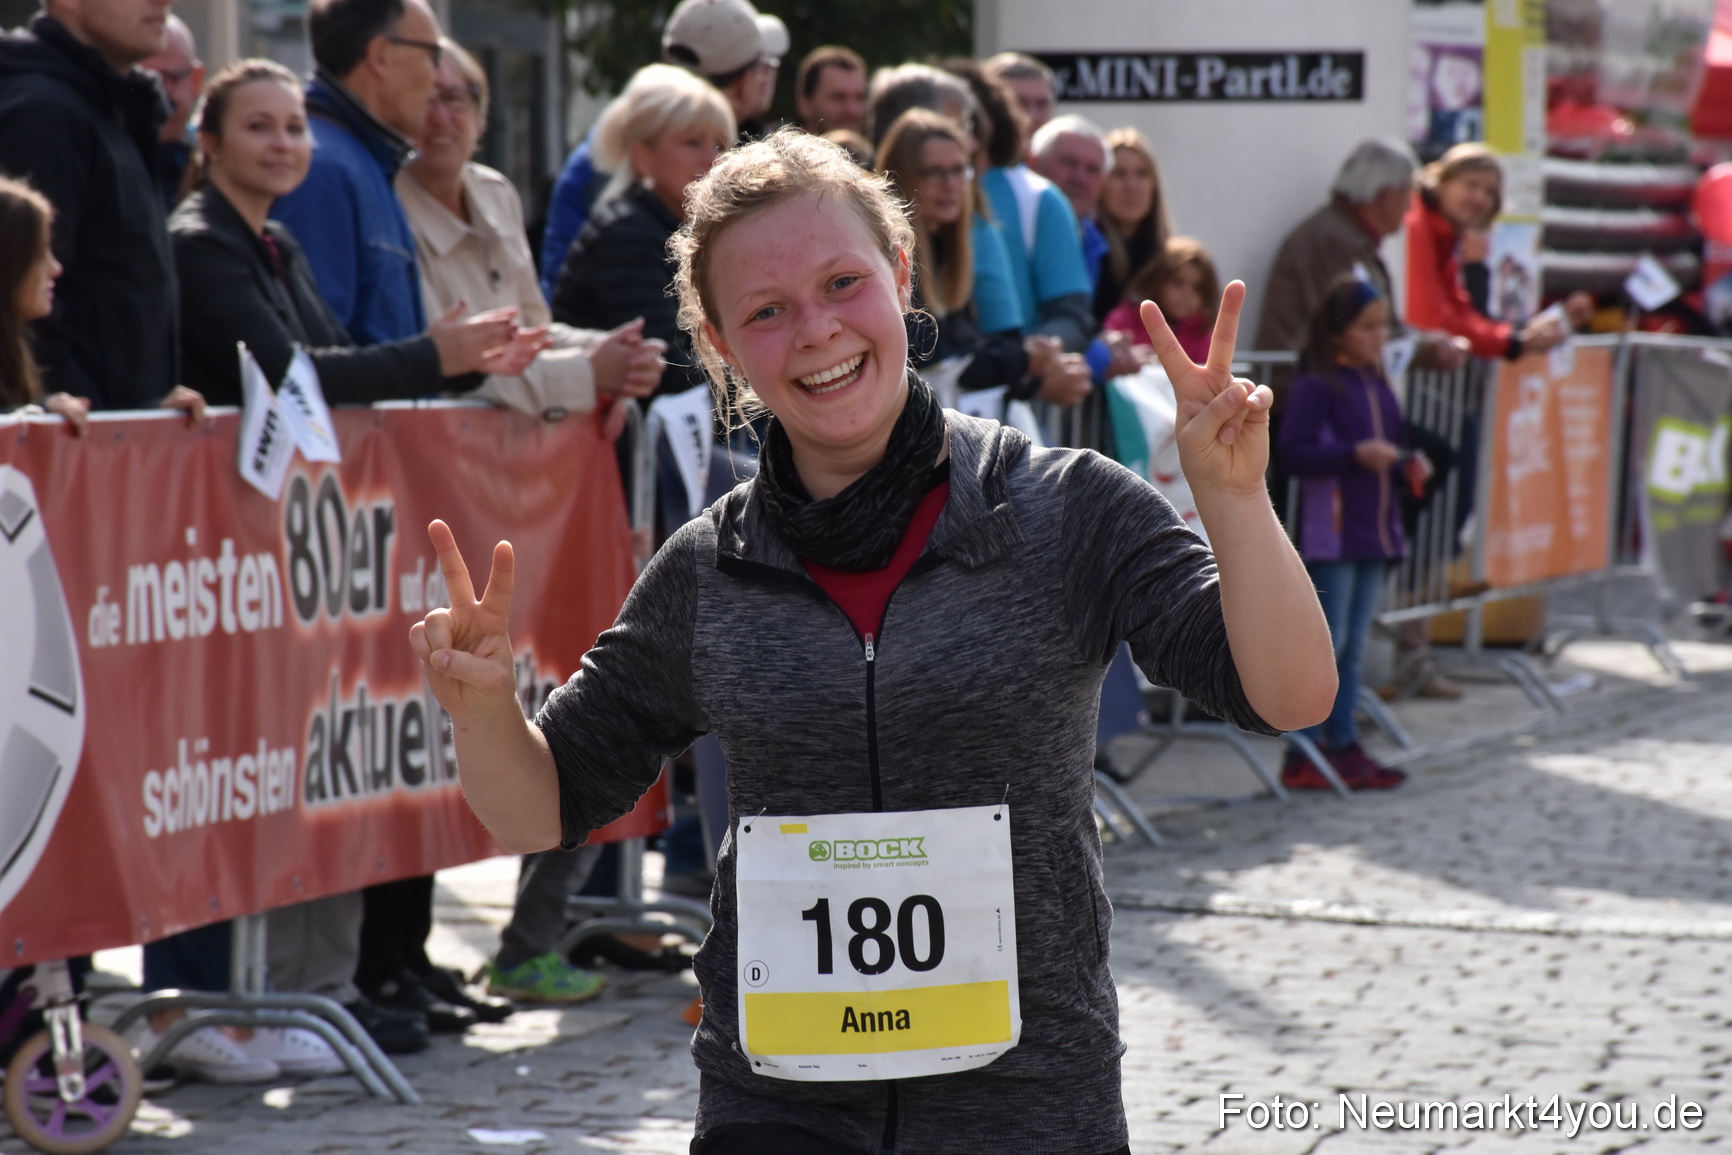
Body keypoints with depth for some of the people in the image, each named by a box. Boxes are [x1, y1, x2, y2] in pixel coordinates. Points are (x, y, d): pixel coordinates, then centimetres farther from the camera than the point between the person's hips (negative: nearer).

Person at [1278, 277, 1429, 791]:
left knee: (1354, 646, 12)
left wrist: (1408, 467, 4)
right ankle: (1302, 754, -6)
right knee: (1327, 643, -8)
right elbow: (1294, 451, -19)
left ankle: (1344, 744, 17)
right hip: (1330, 533, -8)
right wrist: (1356, 454, -25)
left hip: (1374, 533, 8)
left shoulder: (1379, 388, 15)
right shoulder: (1315, 387, -10)